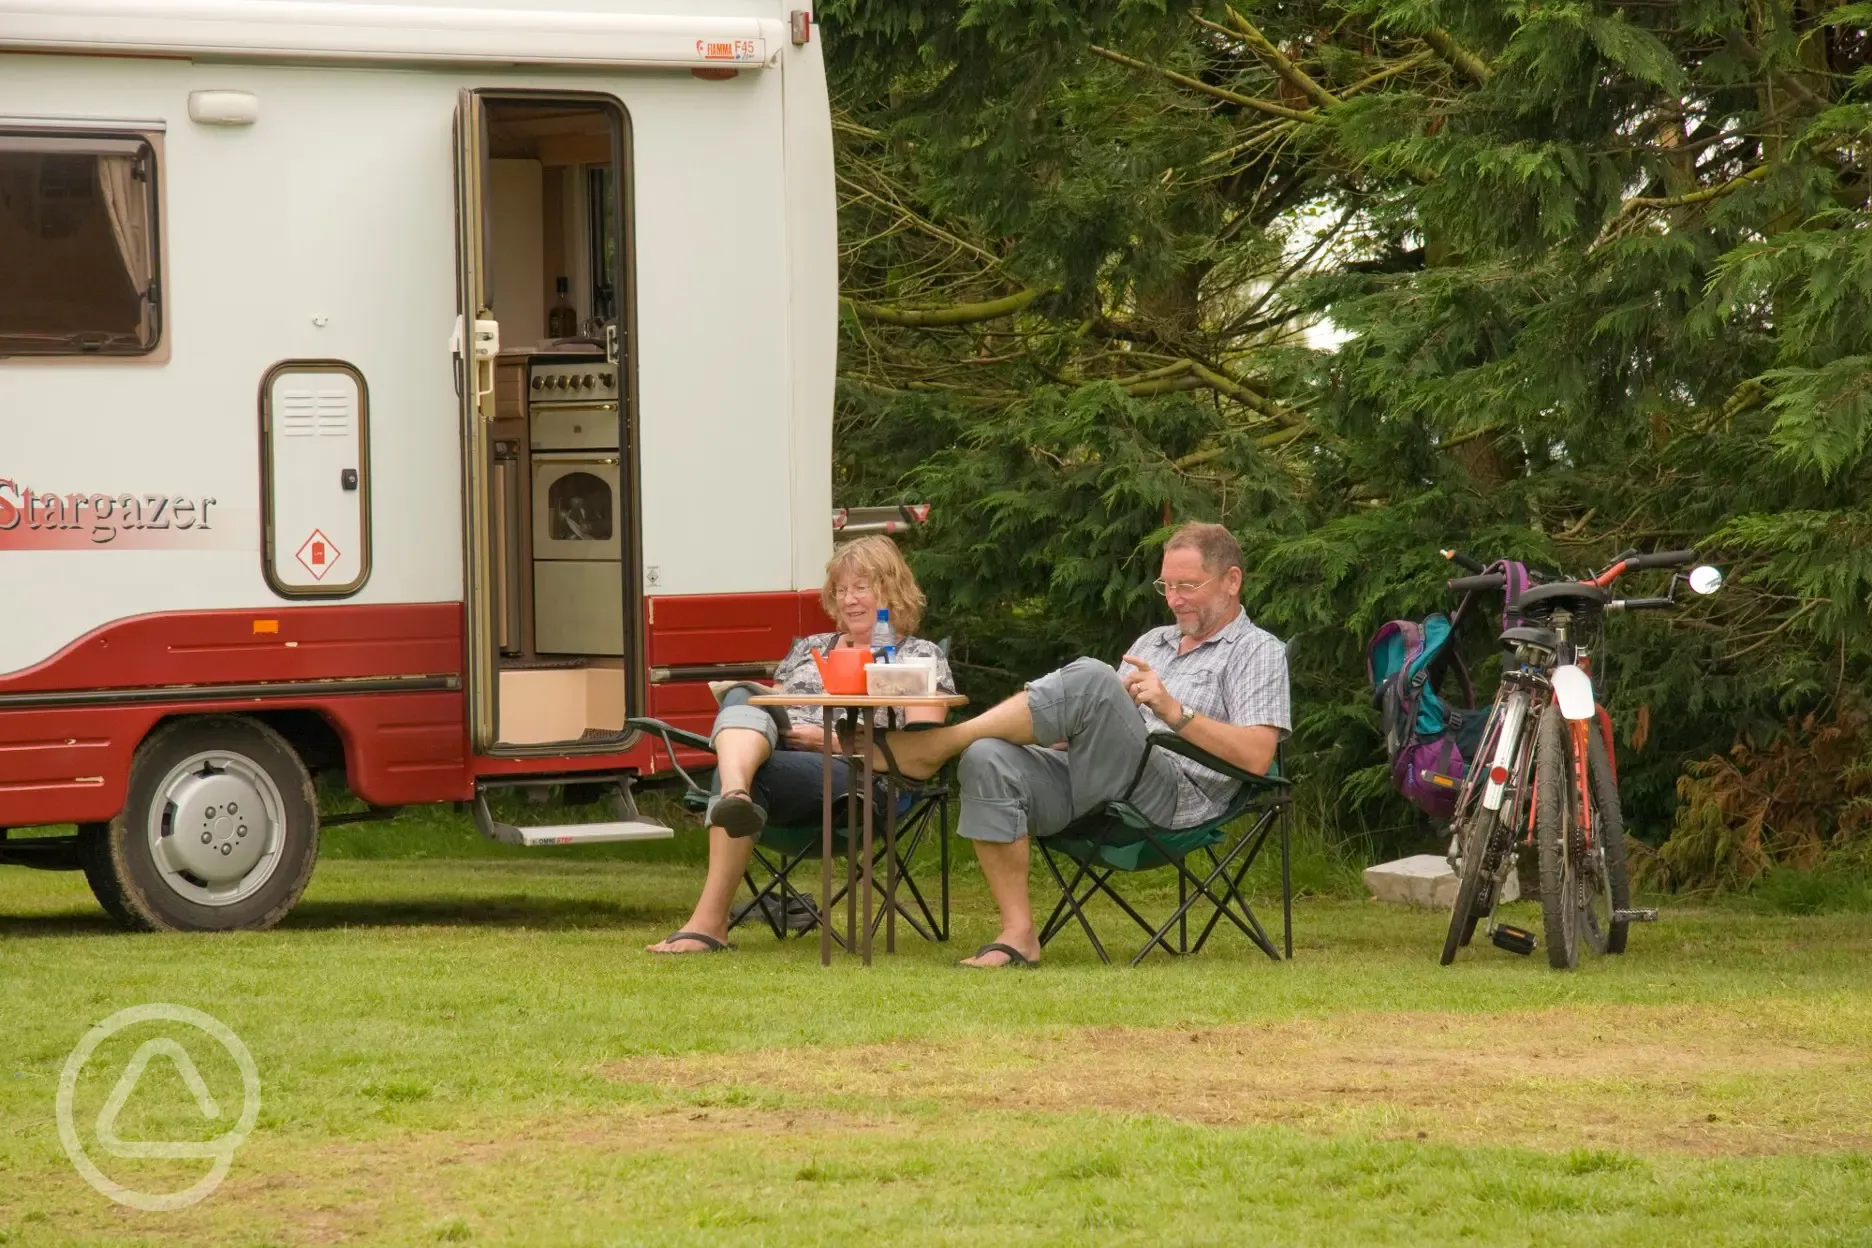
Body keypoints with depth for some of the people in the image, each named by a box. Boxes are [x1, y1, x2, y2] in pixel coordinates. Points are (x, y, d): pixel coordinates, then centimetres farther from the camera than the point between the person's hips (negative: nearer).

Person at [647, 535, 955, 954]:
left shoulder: (921, 656, 16)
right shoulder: (809, 648, 33)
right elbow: (771, 701, 30)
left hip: (855, 776, -5)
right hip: (774, 756, 5)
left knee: (755, 775, -35)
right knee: (743, 697, -27)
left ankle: (710, 920, -42)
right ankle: (735, 794, -62)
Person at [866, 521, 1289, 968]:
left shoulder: (1258, 651, 10)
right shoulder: (1153, 642, 33)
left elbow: (1257, 756, -6)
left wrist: (1175, 712, -15)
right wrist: (1063, 731, 5)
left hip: (1175, 793, -7)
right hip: (1085, 783, 7)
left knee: (1089, 680, -31)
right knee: (988, 760, -25)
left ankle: (931, 748, -22)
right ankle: (1017, 933, -26)